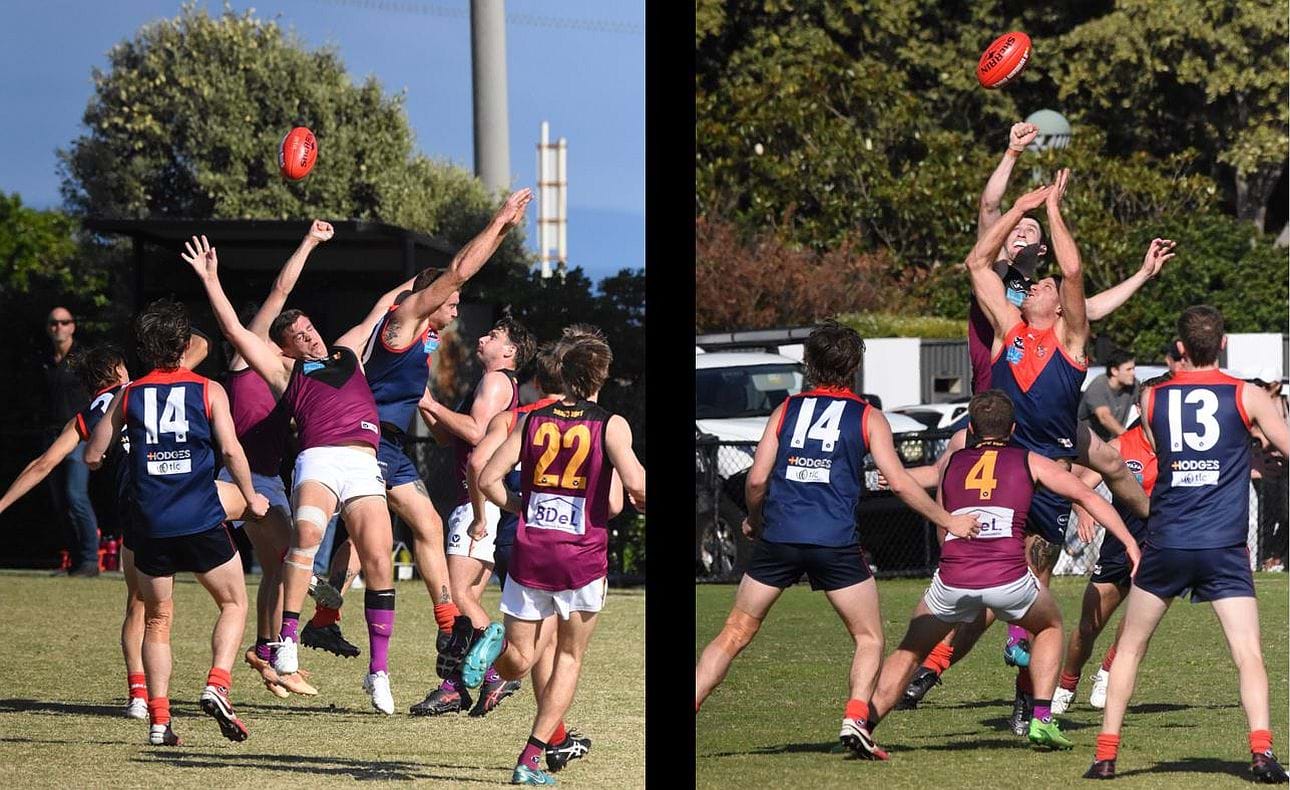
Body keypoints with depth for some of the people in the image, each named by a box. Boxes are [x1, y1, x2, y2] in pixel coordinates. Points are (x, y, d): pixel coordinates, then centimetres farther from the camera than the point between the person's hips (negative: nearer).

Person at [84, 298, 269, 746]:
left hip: (151, 524, 2)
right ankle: (217, 684, -8)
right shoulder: (208, 391, 1)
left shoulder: (128, 396, 7)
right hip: (202, 521, -2)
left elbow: (93, 456, 9)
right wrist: (250, 498, 6)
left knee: (156, 621, 12)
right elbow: (231, 449, -7)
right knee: (234, 603, 14)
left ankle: (158, 719, 2)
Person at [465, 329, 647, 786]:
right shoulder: (610, 425, -3)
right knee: (570, 659, 15)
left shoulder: (532, 421, 7)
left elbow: (488, 479, 2)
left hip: (529, 555, 2)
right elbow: (634, 482, -17)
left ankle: (495, 645, -23)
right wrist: (644, 505, 5)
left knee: (518, 662, 14)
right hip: (583, 558, -2)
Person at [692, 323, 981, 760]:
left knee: (734, 635, 9)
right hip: (835, 542, -2)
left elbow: (757, 479, 6)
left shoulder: (786, 409, 13)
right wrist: (949, 522, 10)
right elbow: (898, 482, 1)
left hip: (778, 539, 2)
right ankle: (855, 720, -8)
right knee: (870, 638, 12)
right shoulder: (867, 417, 7)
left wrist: (755, 521, 25)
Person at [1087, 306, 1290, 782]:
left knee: (1130, 648, 15)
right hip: (1224, 547, -2)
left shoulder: (1151, 398, 7)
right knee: (1248, 654, -3)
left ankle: (1106, 755, 13)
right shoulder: (1246, 397, 0)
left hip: (1166, 545, 2)